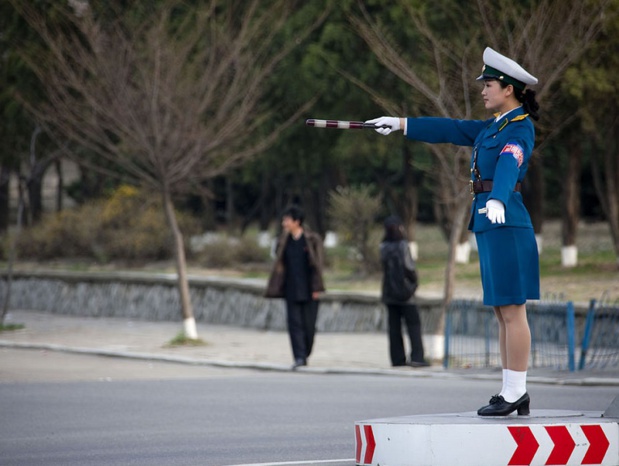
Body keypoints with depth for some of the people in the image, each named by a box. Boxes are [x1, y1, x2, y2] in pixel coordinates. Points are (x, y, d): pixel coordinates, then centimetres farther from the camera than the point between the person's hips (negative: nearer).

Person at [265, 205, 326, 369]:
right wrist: (275, 288, 7)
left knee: (309, 324, 2)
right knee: (294, 323, -5)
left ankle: (305, 354, 18)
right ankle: (299, 357, -8)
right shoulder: (284, 241, 9)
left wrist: (316, 288, -9)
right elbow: (279, 266, 12)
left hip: (308, 291, -3)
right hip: (291, 291, 3)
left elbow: (317, 265, -4)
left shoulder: (313, 240, -3)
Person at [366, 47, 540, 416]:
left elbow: (509, 163, -28)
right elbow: (450, 130, 28)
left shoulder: (520, 129, -10)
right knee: (504, 313, 8)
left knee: (512, 311, -8)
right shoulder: (492, 127, 19)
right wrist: (402, 124, 30)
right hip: (489, 225, 10)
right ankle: (513, 391, 10)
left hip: (506, 224, -10)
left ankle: (516, 393, -7)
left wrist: (497, 199, -46)